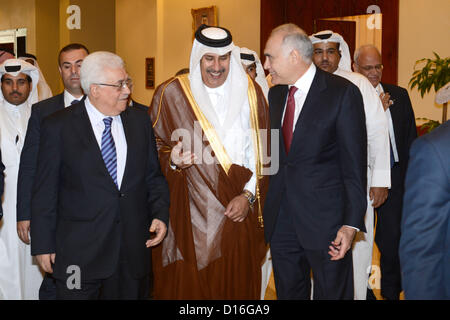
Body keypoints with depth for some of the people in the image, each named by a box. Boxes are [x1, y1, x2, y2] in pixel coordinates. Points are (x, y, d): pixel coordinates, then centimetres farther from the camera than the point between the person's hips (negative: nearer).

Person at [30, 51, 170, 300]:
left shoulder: (139, 121, 7)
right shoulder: (58, 126, -4)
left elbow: (153, 176, 13)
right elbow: (45, 190, -3)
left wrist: (160, 213, -3)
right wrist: (43, 245, -4)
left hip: (134, 250, 4)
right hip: (79, 252, -3)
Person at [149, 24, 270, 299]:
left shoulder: (249, 92, 5)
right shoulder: (172, 93, 0)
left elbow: (260, 152, 5)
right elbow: (156, 148, 5)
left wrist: (248, 195, -5)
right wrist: (171, 159, -16)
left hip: (237, 211, 2)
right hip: (189, 213, -1)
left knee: (236, 284, 7)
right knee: (187, 284, 2)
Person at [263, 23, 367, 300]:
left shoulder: (343, 93, -10)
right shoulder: (275, 94, 10)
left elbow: (354, 163, -11)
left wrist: (351, 223, -16)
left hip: (325, 217, -5)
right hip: (281, 216, 6)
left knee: (332, 292, 8)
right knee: (288, 291, 16)